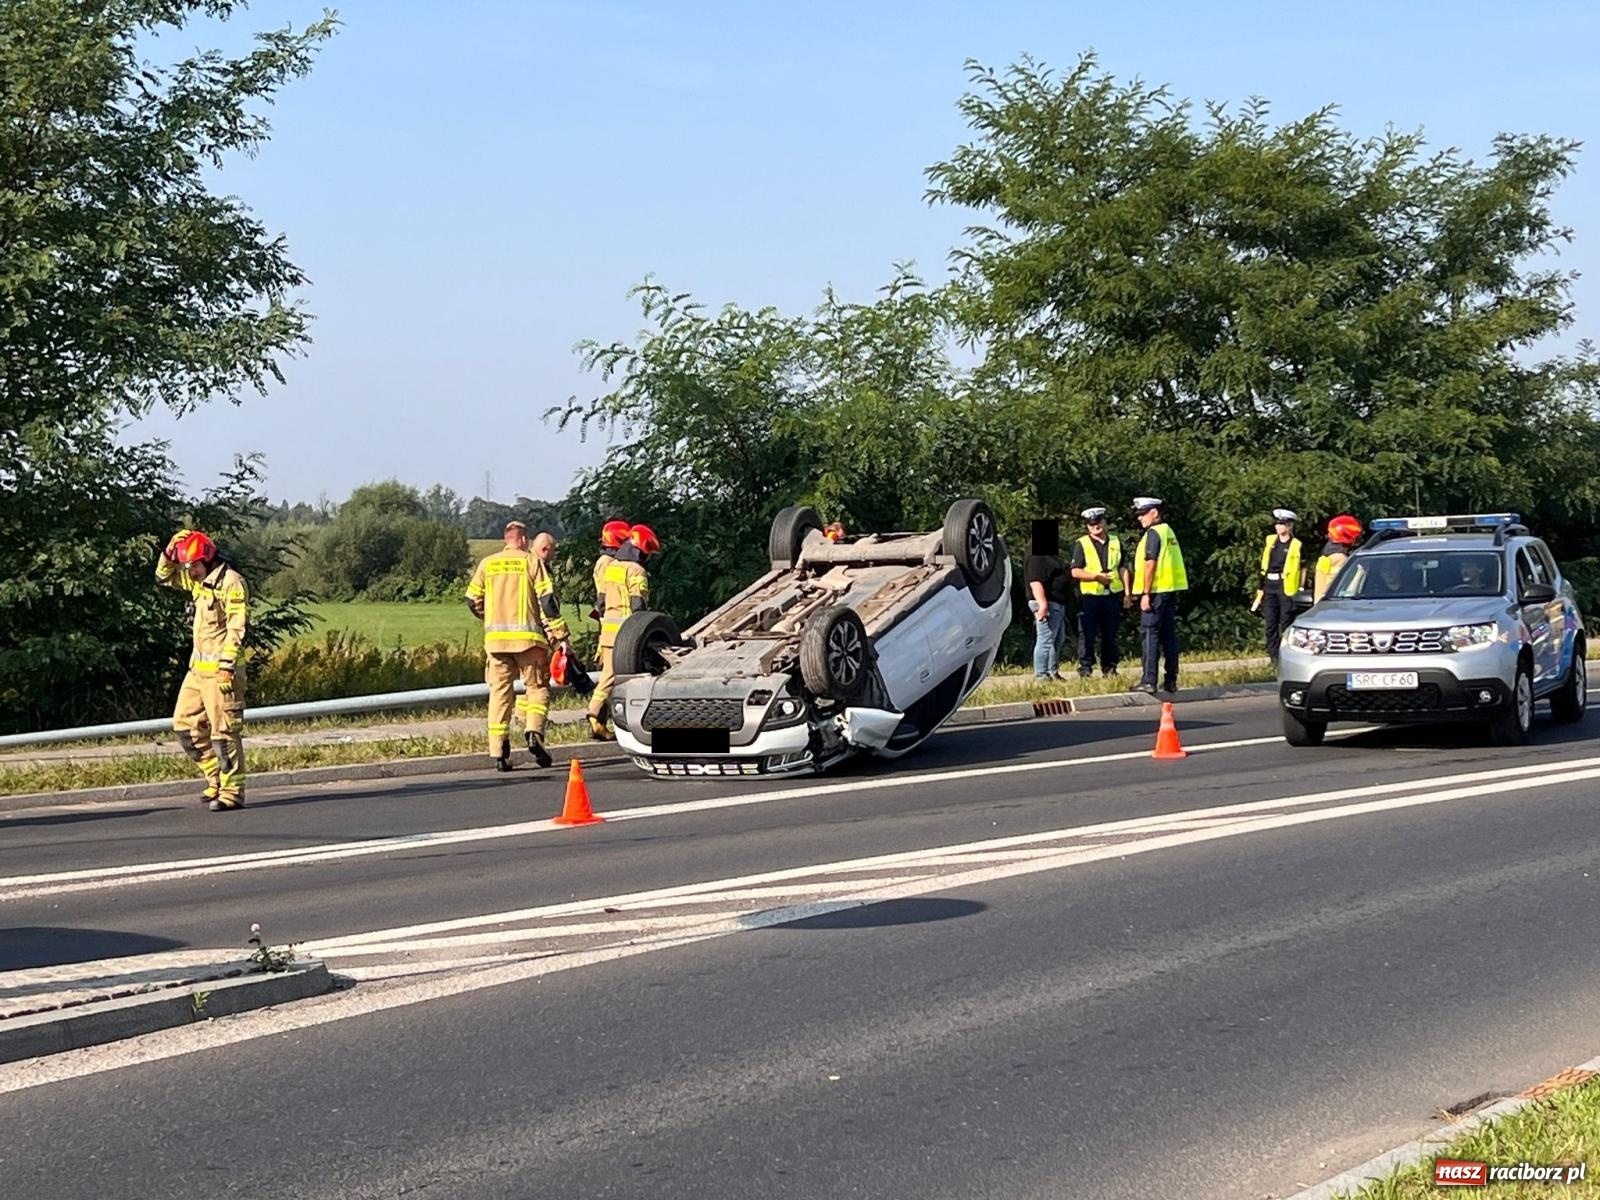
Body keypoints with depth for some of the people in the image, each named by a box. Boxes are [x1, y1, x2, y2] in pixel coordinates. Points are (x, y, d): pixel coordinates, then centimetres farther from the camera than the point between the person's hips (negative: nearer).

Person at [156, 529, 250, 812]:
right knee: (186, 724, 10)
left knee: (224, 731, -8)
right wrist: (170, 551, 9)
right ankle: (216, 779, 17)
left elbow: (238, 627, -18)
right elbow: (164, 577, 28)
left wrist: (227, 666, -22)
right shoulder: (198, 581, 13)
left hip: (221, 668, -9)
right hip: (198, 667, 9)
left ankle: (231, 793, -5)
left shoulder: (231, 582, -13)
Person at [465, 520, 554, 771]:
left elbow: (473, 601, 11)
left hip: (495, 637, 3)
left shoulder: (487, 564, 10)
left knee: (499, 691, 6)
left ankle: (498, 752, 1)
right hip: (527, 636, -3)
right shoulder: (531, 562, 0)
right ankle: (535, 734, -15)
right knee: (537, 686, 8)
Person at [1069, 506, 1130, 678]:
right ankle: (1085, 669, -1)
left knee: (1110, 636, 9)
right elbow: (1075, 572, -5)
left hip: (1113, 595, 4)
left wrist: (1127, 592, 7)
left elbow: (1123, 568, 14)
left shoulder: (1116, 542, 13)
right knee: (1087, 635, -5)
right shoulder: (1081, 544, 1)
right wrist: (1096, 576, -15)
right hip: (1090, 597, -4)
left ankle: (1109, 668, 16)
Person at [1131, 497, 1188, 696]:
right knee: (1169, 634, 11)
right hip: (1171, 590, 9)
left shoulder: (1153, 533, -11)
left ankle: (1149, 681, -12)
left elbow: (1150, 565, -17)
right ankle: (1171, 680, 13)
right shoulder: (1168, 531, 17)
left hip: (1157, 591, -9)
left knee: (1150, 634, -8)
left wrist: (1145, 594, -16)